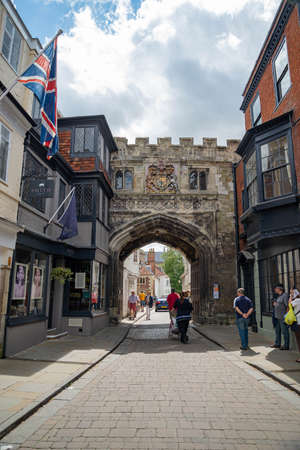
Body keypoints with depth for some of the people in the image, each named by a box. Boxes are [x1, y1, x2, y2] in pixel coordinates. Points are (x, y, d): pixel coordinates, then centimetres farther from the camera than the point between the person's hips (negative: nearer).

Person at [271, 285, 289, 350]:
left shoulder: (285, 295, -13)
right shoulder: (279, 296, 16)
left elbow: (287, 305, -18)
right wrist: (275, 304, 9)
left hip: (283, 317, -10)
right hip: (278, 317, 10)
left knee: (284, 331, -3)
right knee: (277, 331, 15)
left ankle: (286, 346, 4)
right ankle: (277, 344, 25)